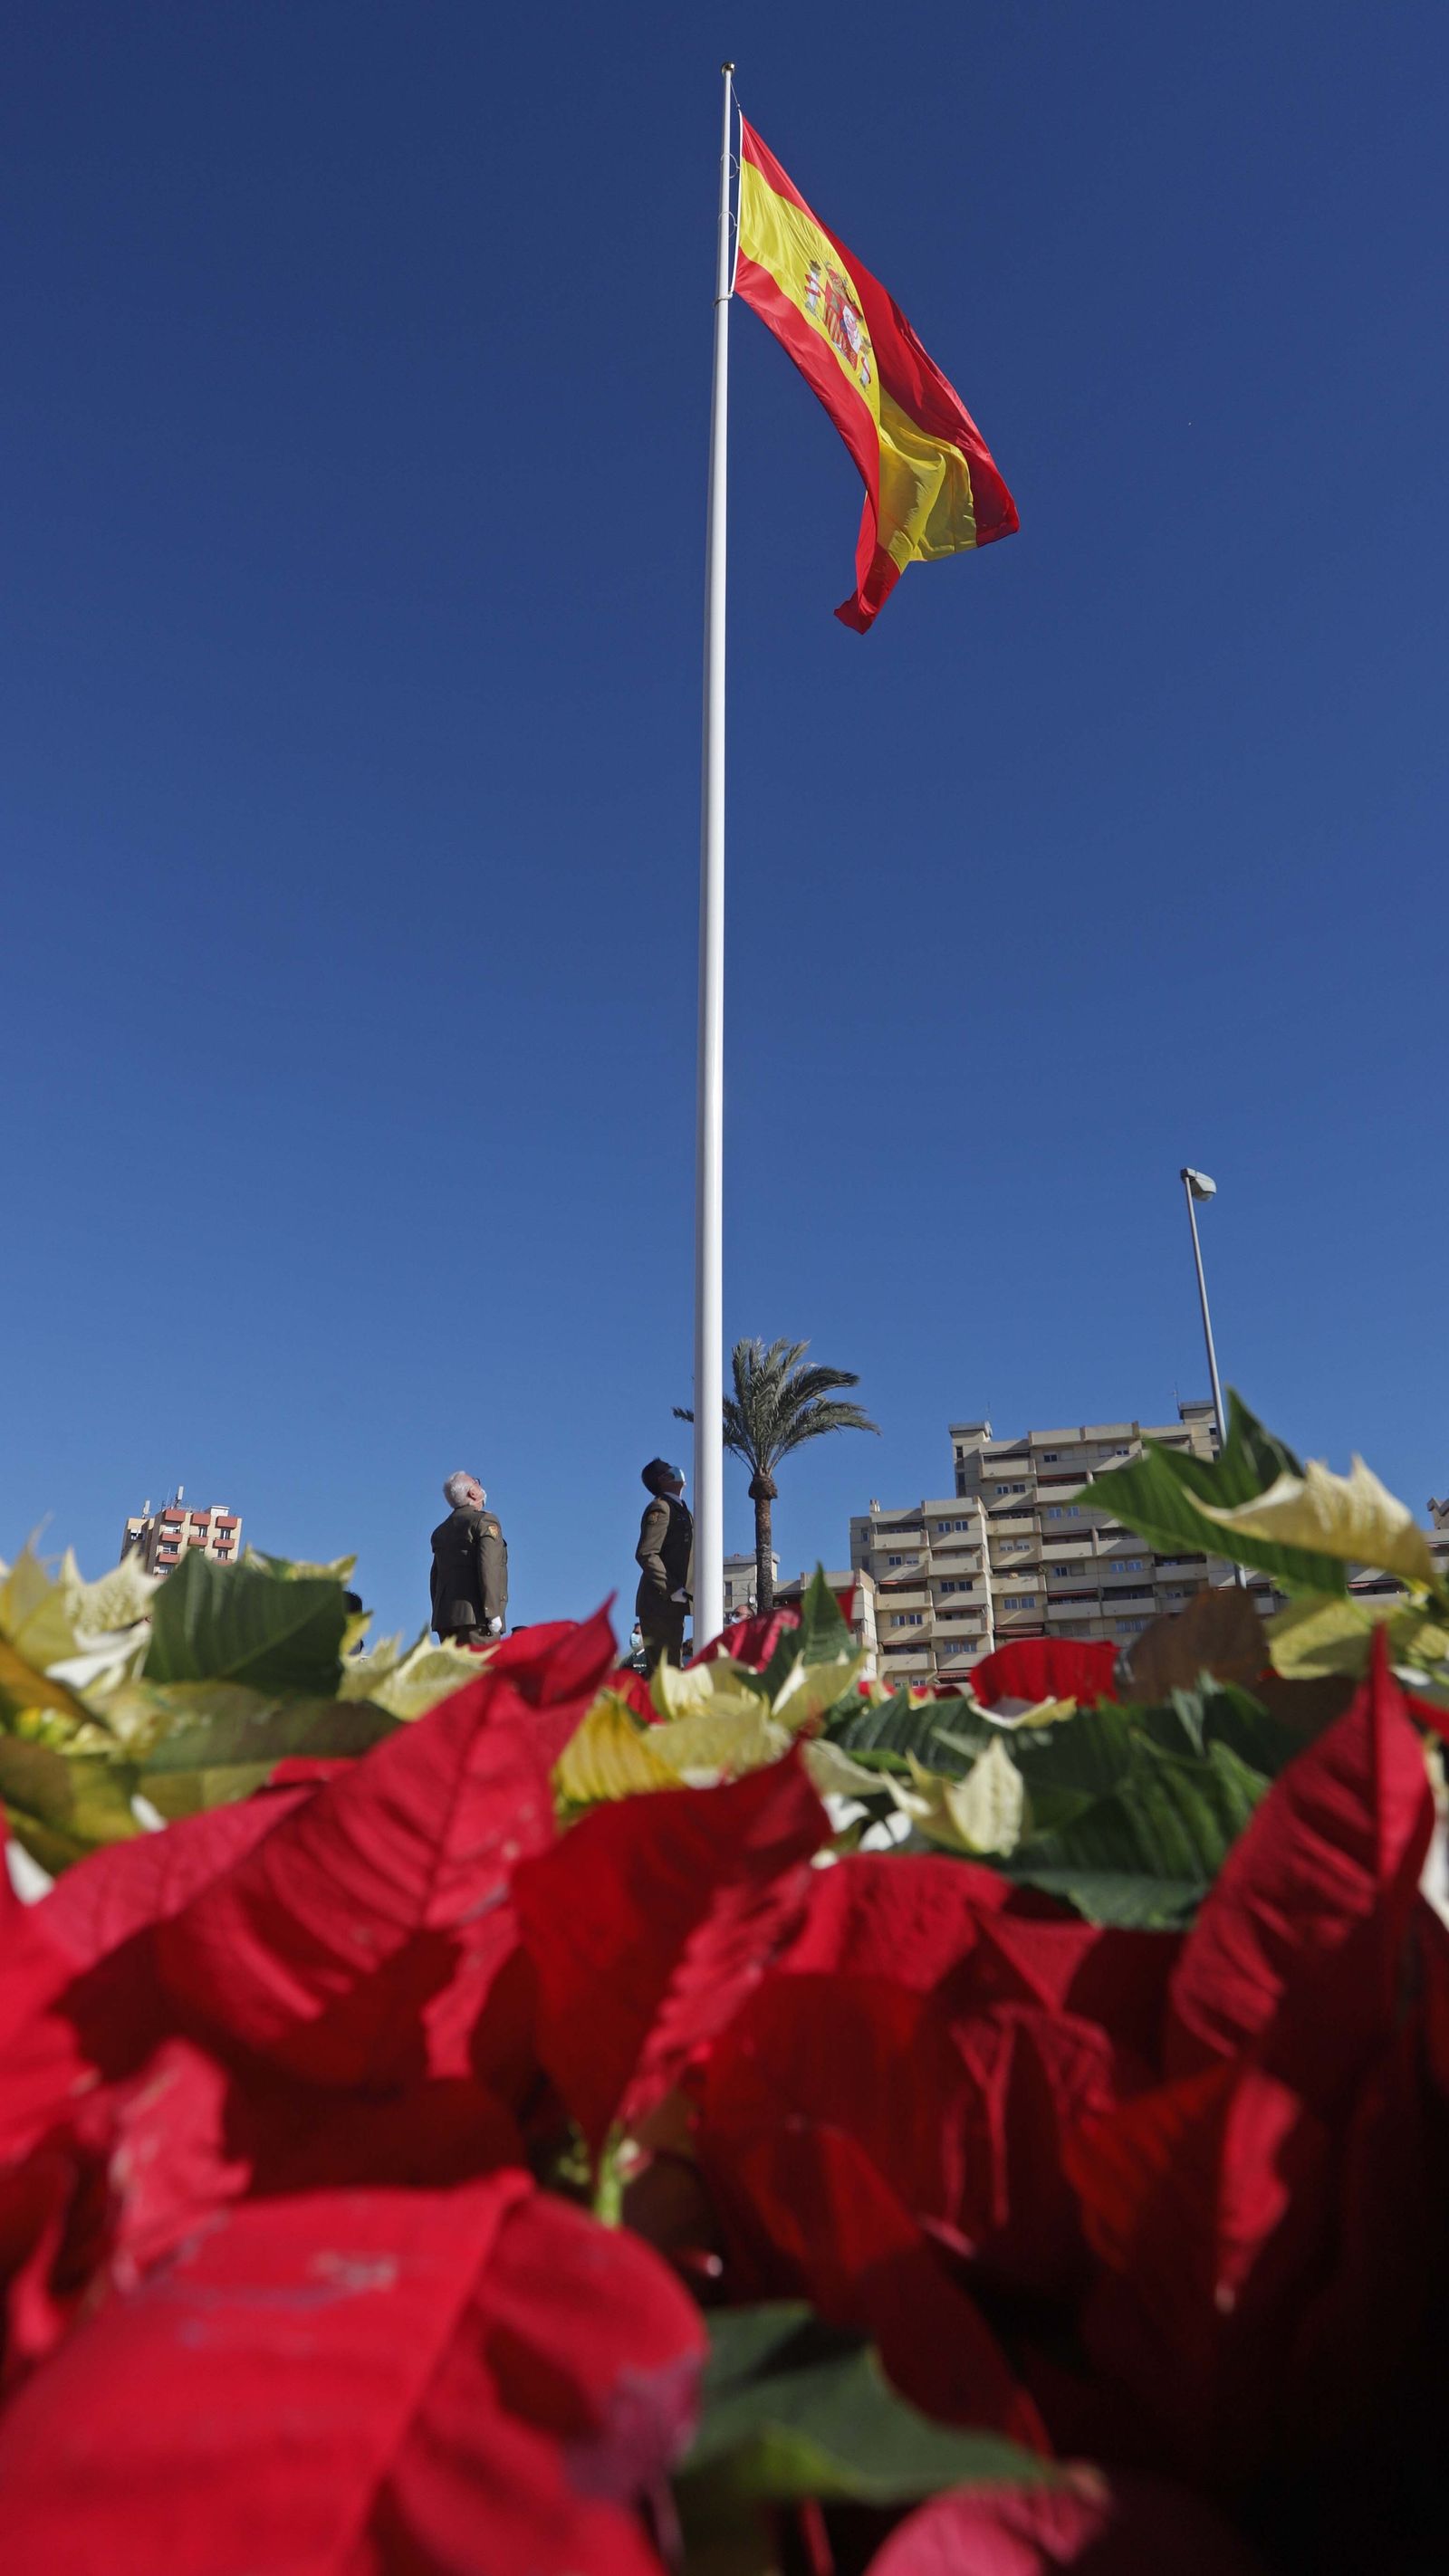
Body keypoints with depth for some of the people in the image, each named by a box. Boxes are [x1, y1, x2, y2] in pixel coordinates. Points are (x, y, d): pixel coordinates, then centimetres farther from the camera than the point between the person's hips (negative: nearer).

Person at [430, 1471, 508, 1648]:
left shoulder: (441, 1530, 21)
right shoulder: (485, 1521, -2)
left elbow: (435, 1578, 19)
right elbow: (488, 1568, -14)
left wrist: (440, 1617, 19)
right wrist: (493, 1612, -15)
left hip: (445, 1615, 7)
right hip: (475, 1616, -7)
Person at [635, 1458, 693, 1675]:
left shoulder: (679, 1508, 20)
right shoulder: (660, 1508, -10)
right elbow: (645, 1554, -20)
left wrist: (680, 1590, 11)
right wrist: (673, 1590, -22)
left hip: (673, 1603, 10)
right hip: (659, 1602, -10)